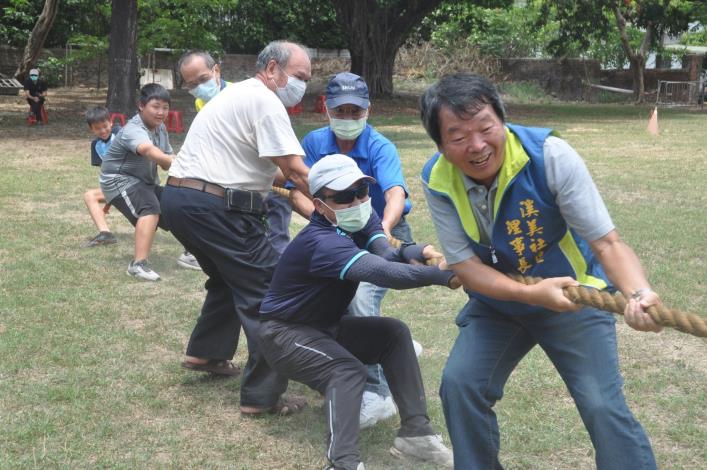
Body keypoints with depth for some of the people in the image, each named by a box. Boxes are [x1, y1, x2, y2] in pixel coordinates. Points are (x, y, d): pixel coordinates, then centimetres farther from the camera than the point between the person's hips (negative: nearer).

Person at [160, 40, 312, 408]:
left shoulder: (237, 93, 22)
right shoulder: (265, 102, -9)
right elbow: (296, 171, -14)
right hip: (215, 208, -10)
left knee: (229, 278, 30)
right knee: (266, 294, -6)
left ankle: (206, 353, 40)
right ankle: (263, 396, -3)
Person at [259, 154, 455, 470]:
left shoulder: (362, 219, -3)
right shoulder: (322, 242, -32)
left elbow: (387, 257, -20)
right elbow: (381, 272, -46)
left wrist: (415, 253, -41)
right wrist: (441, 275, -52)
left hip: (327, 327, 9)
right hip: (286, 333, -8)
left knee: (394, 332, -8)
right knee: (347, 371, -30)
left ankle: (415, 431, -9)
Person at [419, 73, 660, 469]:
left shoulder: (550, 155, -27)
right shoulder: (438, 181, -18)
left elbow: (606, 242, -27)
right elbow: (464, 264, -15)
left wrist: (639, 294, -48)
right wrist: (532, 293, -33)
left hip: (574, 297, -3)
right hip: (497, 303, 3)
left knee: (604, 408, -15)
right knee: (459, 385, -7)